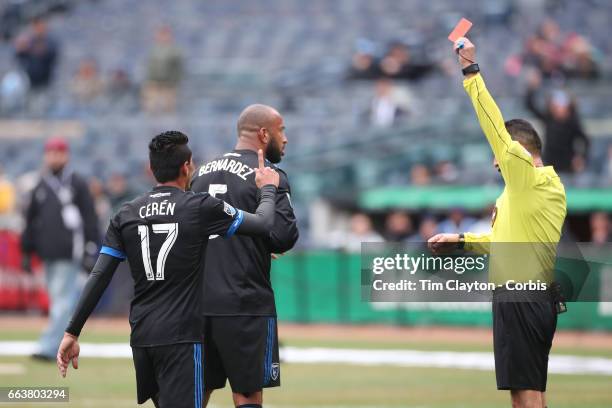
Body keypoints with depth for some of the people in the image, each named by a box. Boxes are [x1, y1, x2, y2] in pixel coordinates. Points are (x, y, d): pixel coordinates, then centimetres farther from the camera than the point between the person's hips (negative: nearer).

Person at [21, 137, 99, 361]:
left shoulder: (78, 184, 0)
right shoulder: (40, 187, 14)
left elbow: (90, 219, -2)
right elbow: (30, 221, 18)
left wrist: (90, 251, -8)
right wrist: (27, 252, 15)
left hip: (70, 254, -6)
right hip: (48, 254, 6)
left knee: (62, 300, -10)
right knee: (58, 299, 10)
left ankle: (49, 347, -16)